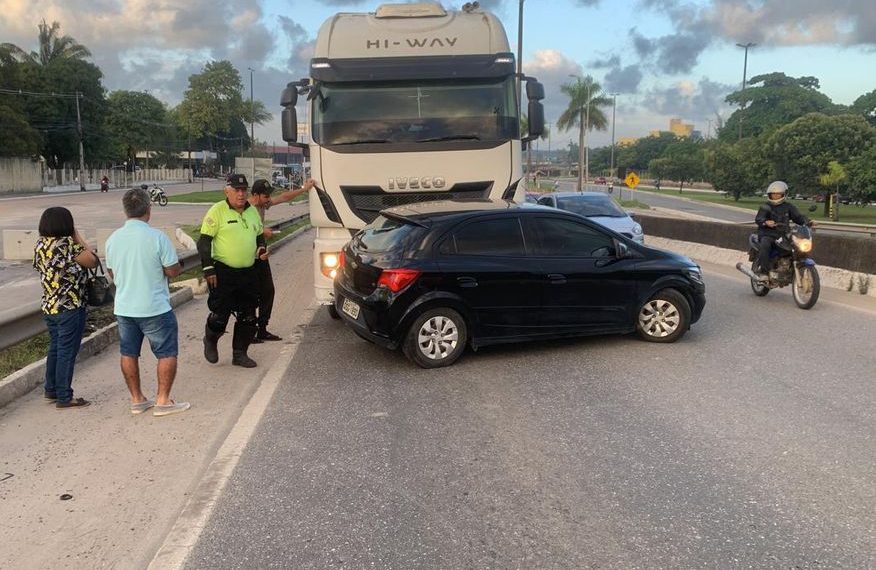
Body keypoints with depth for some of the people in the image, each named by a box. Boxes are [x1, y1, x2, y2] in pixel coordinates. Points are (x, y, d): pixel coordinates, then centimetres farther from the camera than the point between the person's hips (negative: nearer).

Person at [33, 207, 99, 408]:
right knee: (67, 353, 1)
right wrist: (78, 237, -6)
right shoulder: (67, 245, -20)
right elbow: (93, 261, -12)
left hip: (49, 307, 8)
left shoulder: (40, 245, 4)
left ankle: (51, 390, 31)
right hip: (70, 308, -8)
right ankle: (64, 398, 7)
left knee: (55, 349, 20)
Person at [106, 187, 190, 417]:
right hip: (155, 308, -5)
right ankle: (163, 401, 8)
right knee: (167, 353, 7)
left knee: (129, 353, 15)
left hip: (123, 308, 6)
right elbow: (173, 271, -13)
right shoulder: (157, 237, -17)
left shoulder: (113, 239, 0)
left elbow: (112, 273, 11)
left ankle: (137, 399, 23)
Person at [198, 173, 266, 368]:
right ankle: (210, 341, 29)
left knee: (248, 317, 8)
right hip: (223, 273, -6)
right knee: (220, 315, -1)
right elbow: (204, 242, -8)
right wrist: (208, 269, -13)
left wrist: (262, 249, 3)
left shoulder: (252, 211, 12)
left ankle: (240, 353, 21)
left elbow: (259, 235, 25)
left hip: (248, 273, 6)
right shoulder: (217, 211, -7)